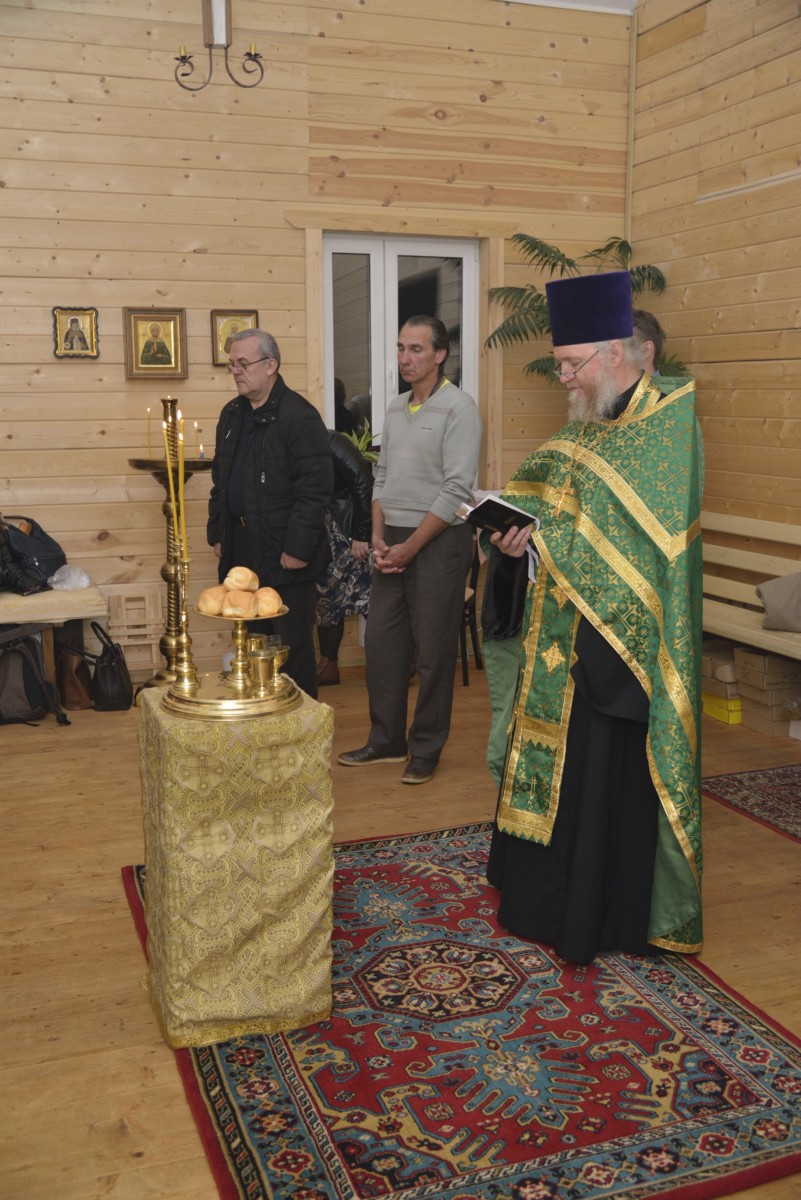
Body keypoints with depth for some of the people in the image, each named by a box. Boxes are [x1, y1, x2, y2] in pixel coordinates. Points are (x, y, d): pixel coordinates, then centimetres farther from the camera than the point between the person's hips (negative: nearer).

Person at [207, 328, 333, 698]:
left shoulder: (300, 416, -12)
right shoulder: (232, 414, 14)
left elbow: (315, 489, -17)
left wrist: (297, 548, -19)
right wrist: (217, 533, 15)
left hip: (285, 556, -7)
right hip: (243, 550, 8)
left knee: (293, 644, 1)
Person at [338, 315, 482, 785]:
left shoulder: (458, 408, -10)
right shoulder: (396, 409, 13)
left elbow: (456, 490, -16)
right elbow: (382, 477, 15)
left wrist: (410, 547, -15)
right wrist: (379, 538, 1)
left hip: (439, 542, -7)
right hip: (393, 542, 7)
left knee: (433, 652, 2)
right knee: (382, 644, 11)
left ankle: (426, 750, 16)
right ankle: (386, 740, 25)